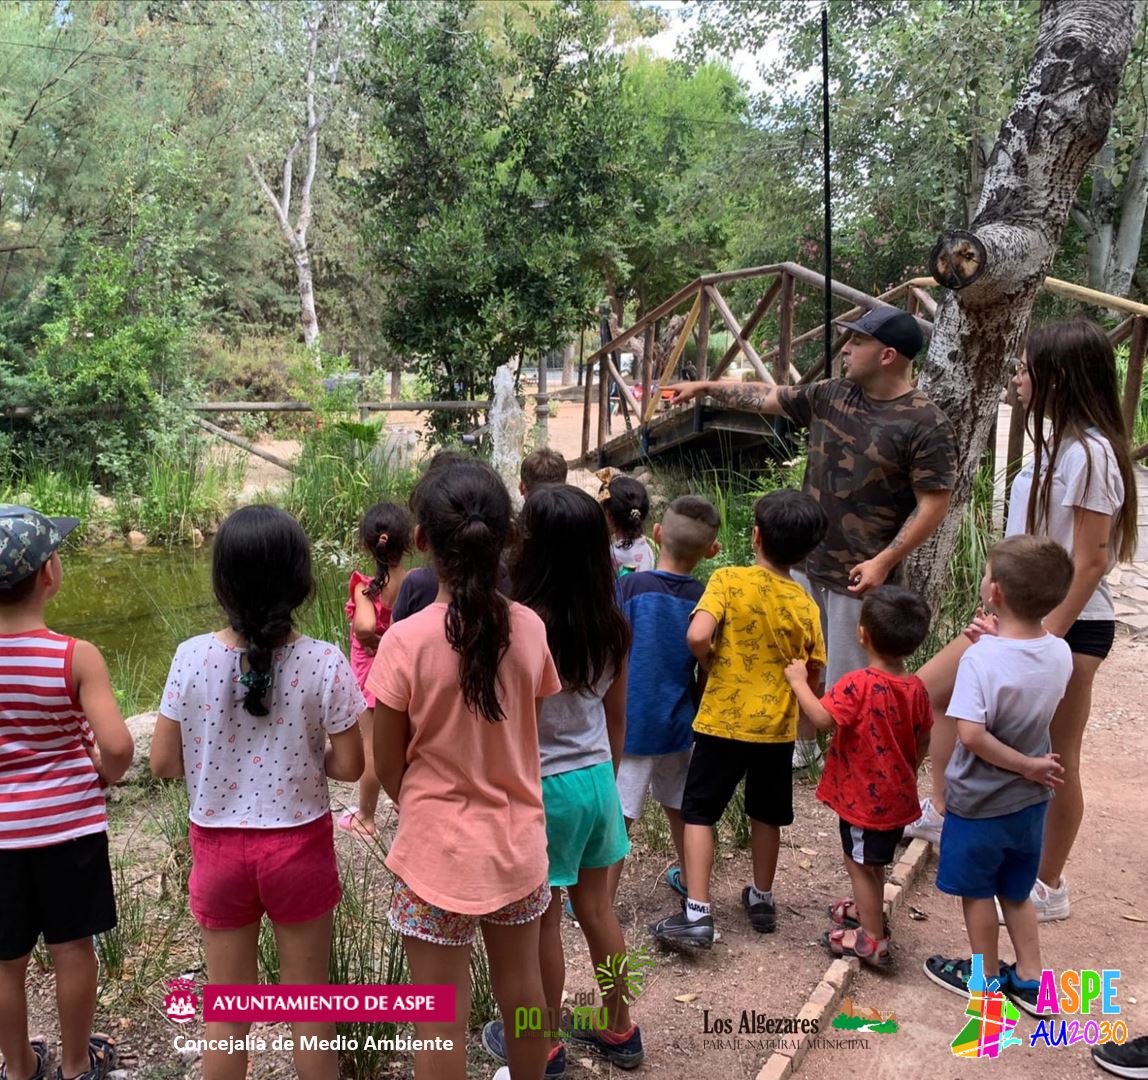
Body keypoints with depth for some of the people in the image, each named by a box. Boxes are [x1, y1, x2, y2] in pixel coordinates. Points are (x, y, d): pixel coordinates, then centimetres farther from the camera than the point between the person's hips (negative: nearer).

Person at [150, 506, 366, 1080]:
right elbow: (349, 766, -10)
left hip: (219, 847, 1)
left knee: (227, 1013, 19)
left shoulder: (192, 657, -12)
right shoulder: (324, 661, -16)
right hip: (298, 845, -1)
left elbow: (164, 763, -5)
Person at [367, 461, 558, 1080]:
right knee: (521, 988, 23)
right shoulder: (530, 630, -10)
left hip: (439, 850, -4)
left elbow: (388, 767, -8)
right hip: (517, 840, 4)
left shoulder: (405, 641, -19)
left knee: (442, 1017, 11)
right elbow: (528, 737, 2)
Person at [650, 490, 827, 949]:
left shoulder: (729, 580, -13)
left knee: (699, 813, 7)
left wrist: (709, 660, -5)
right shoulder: (805, 605, -3)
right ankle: (762, 899, 36)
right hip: (777, 726, 4)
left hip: (723, 720, -3)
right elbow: (811, 672, 2)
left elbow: (697, 636, -26)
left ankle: (697, 913, 1)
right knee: (766, 815, 20)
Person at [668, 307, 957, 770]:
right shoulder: (830, 395, 2)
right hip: (806, 561, 7)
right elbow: (767, 398, 14)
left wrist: (884, 561, -20)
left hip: (860, 576, -7)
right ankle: (802, 747, 41)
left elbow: (933, 504, -16)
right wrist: (705, 387, 17)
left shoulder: (925, 424, -16)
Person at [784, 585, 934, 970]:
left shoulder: (858, 684, -25)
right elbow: (923, 742, 7)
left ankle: (873, 940, 15)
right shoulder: (917, 688, -3)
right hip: (897, 794, 7)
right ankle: (868, 911, 46)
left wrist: (799, 682, -21)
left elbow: (823, 718, -34)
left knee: (860, 863, 8)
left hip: (865, 797, -7)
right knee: (872, 861, 27)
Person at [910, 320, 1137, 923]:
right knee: (931, 688, 11)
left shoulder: (1089, 454, -20)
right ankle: (940, 813, 25)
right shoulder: (1055, 443, 8)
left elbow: (1090, 561, -21)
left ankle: (1049, 888, 22)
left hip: (1069, 626, -10)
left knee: (1056, 758, 4)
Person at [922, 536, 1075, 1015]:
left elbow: (971, 734, -34)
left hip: (979, 804, -5)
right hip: (1030, 800, 5)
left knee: (977, 891, 17)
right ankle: (1029, 980, 34)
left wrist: (1027, 766, -21)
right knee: (1016, 892, 24)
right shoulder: (1060, 653, -10)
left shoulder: (981, 659, -28)